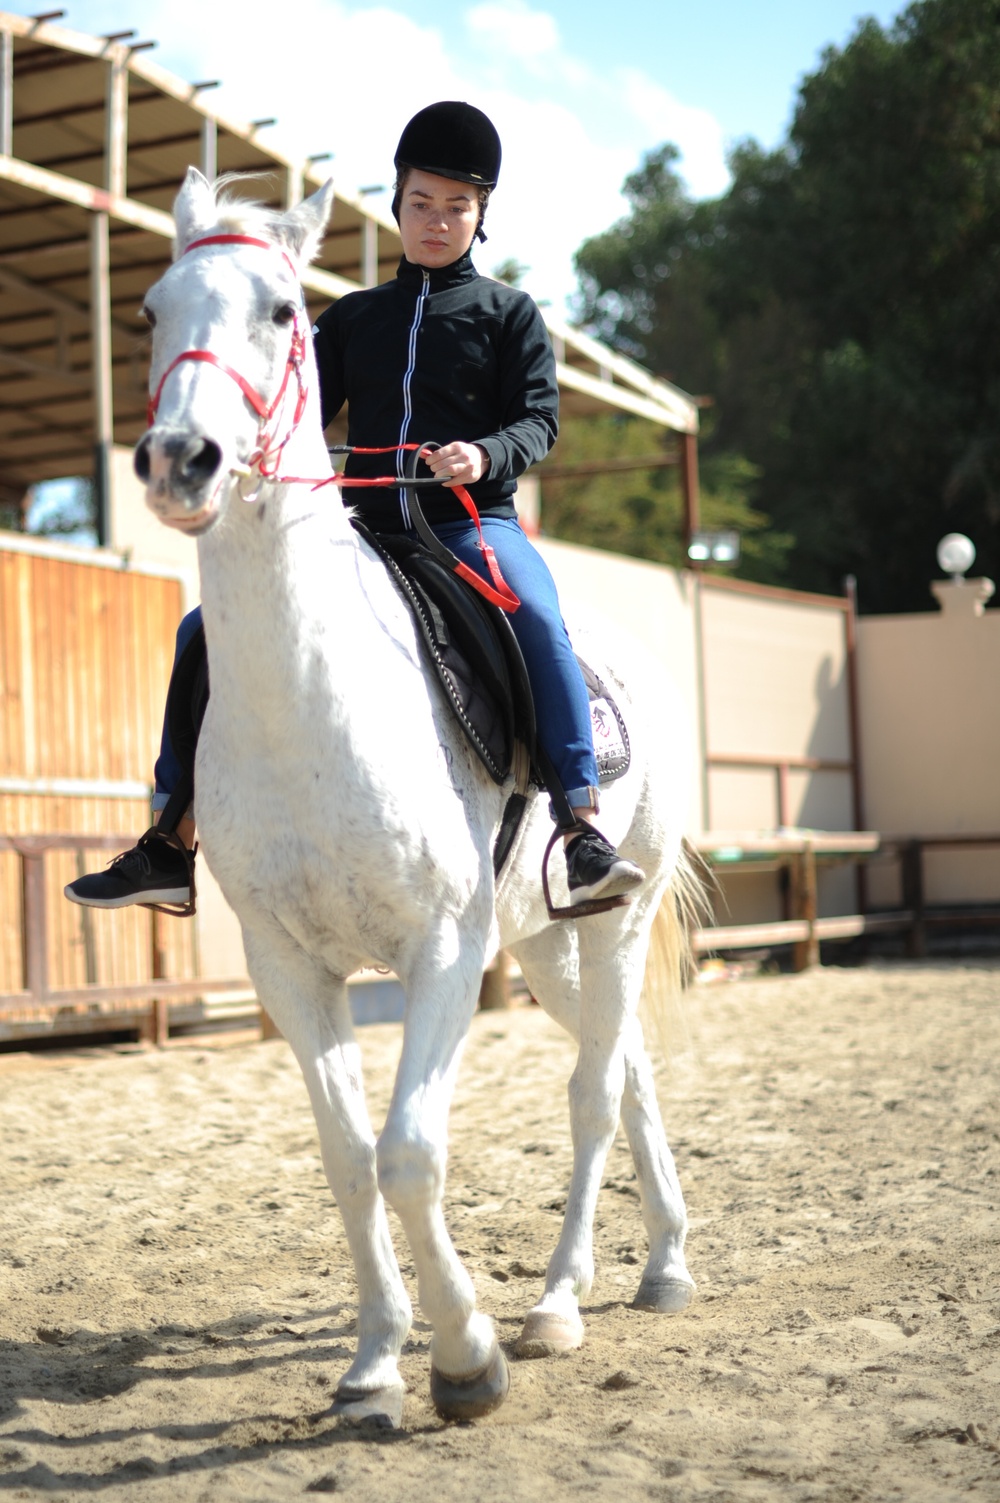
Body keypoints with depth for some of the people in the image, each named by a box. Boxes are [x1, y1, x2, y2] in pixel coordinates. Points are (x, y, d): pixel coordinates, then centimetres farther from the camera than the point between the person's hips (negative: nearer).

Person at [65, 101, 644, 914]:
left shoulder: (509, 312, 9)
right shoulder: (352, 317, 19)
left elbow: (539, 420, -1)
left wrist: (485, 455, -24)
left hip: (473, 522, -4)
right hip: (365, 532, 4)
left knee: (539, 623, -37)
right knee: (206, 628, -7)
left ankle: (585, 832, -35)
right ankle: (170, 843, -3)